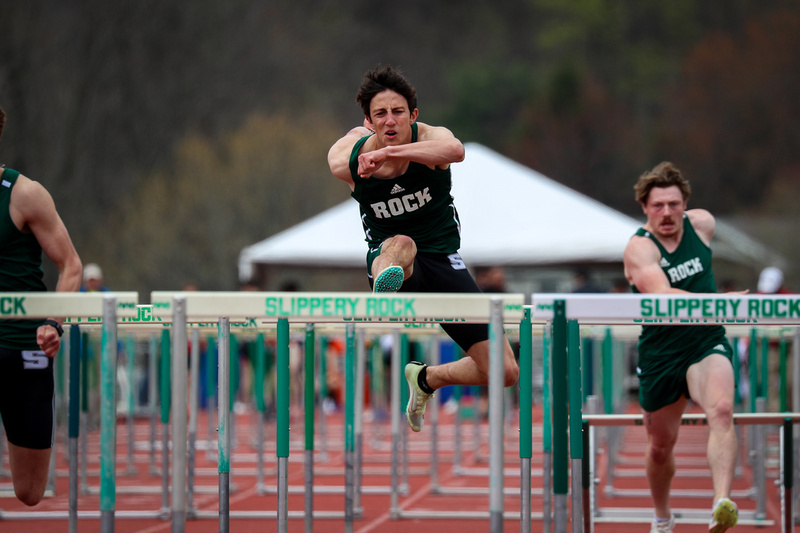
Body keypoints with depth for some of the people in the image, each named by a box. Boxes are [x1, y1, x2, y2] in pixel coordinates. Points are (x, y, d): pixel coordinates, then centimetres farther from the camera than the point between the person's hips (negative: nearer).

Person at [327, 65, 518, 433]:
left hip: (443, 261, 1)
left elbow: (455, 150, -45)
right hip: (390, 259, -1)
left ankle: (426, 379, 22)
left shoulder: (430, 138, -18)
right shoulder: (345, 160, -12)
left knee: (504, 372, -5)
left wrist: (389, 151, -55)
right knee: (401, 244, -42)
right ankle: (385, 287, -77)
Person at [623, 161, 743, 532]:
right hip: (660, 355, -1)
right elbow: (663, 296, -31)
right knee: (660, 444, 13)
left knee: (721, 410, -29)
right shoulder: (639, 248, -15)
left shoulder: (703, 223, 0)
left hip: (707, 345, 1)